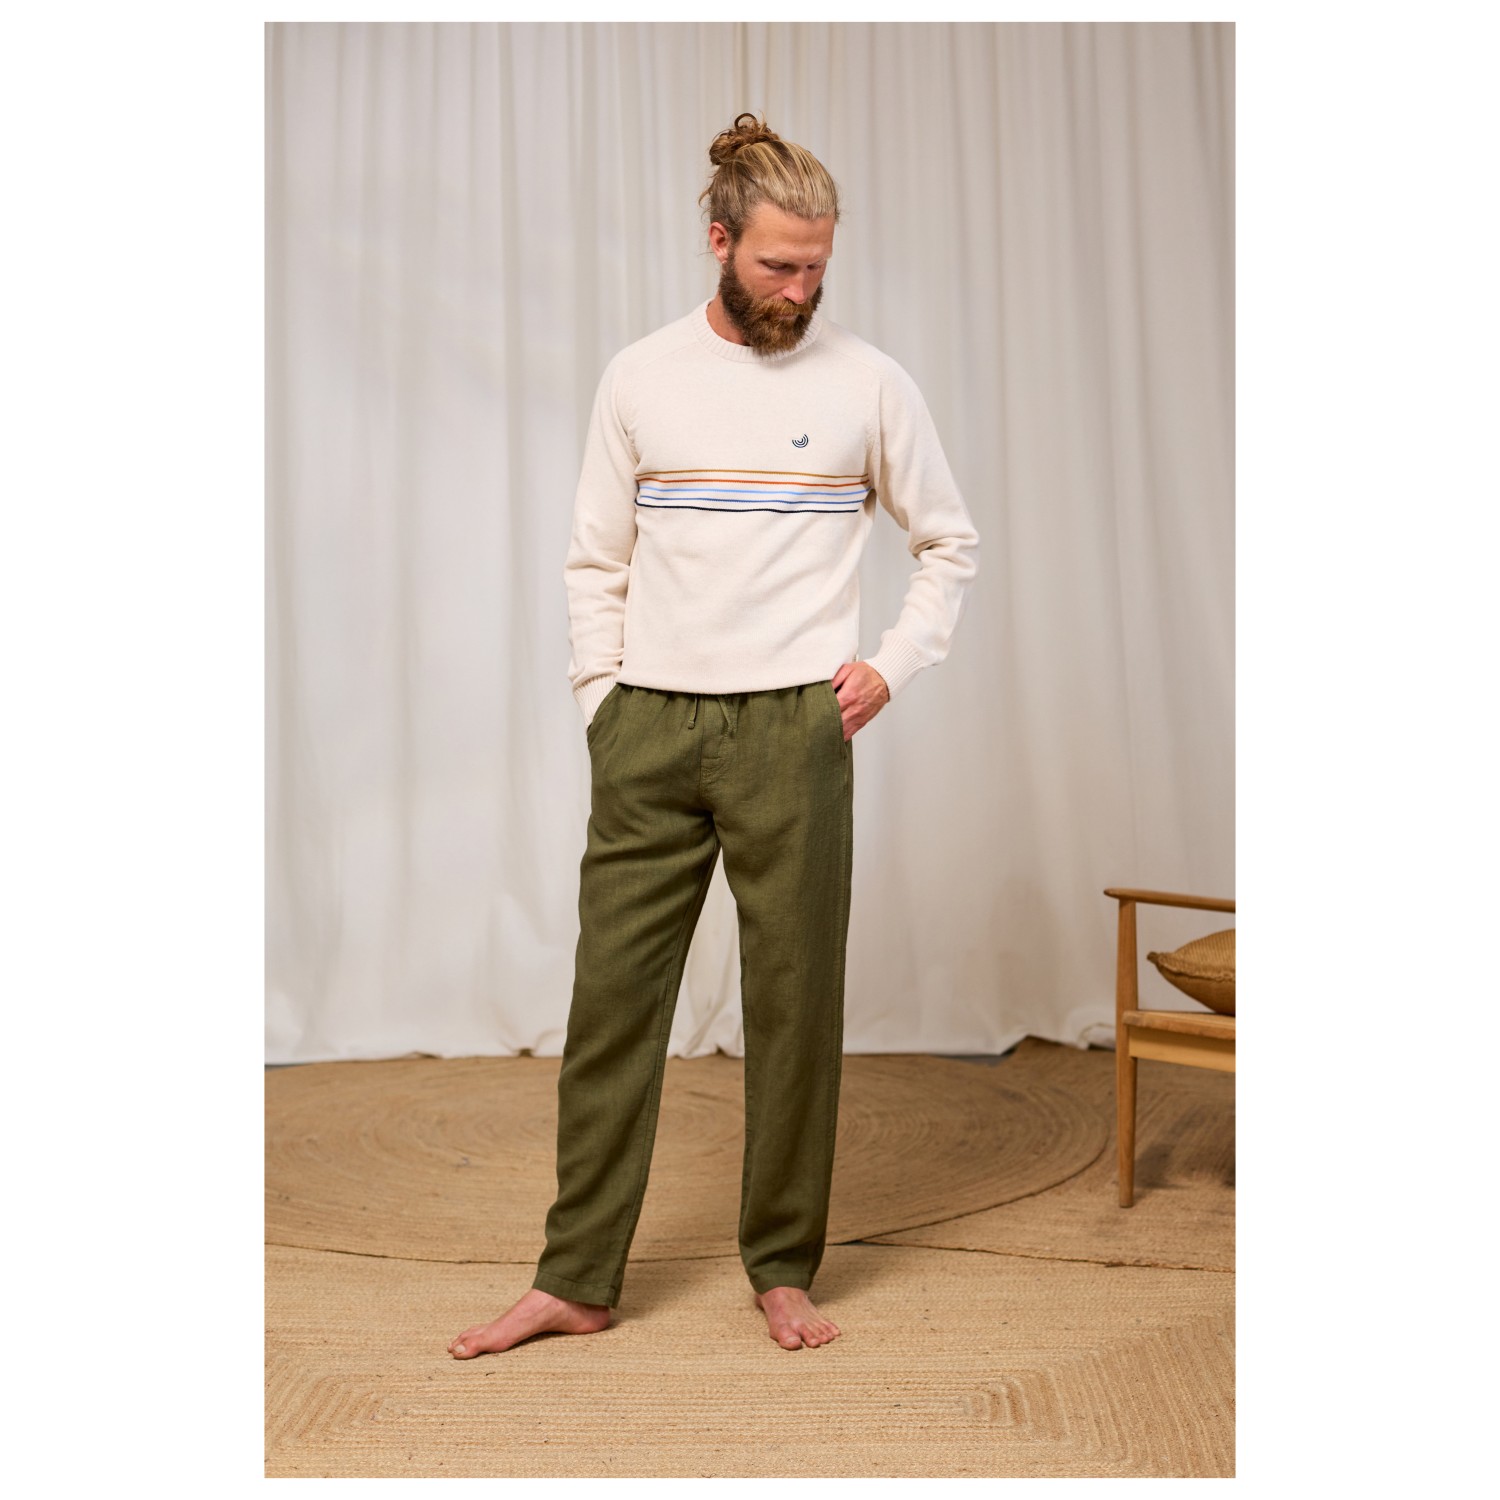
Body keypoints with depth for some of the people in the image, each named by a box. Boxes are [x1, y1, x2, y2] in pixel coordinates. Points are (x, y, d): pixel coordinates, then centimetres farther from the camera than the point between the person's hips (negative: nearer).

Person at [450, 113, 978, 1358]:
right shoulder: (640, 379, 8)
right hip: (649, 732, 2)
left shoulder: (869, 383, 4)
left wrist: (893, 665, 0)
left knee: (796, 1002, 4)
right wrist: (602, 705, 3)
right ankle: (579, 1279, 17)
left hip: (793, 731, -1)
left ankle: (784, 1270, 21)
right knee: (613, 997, 4)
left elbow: (952, 545, 12)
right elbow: (596, 565, 11)